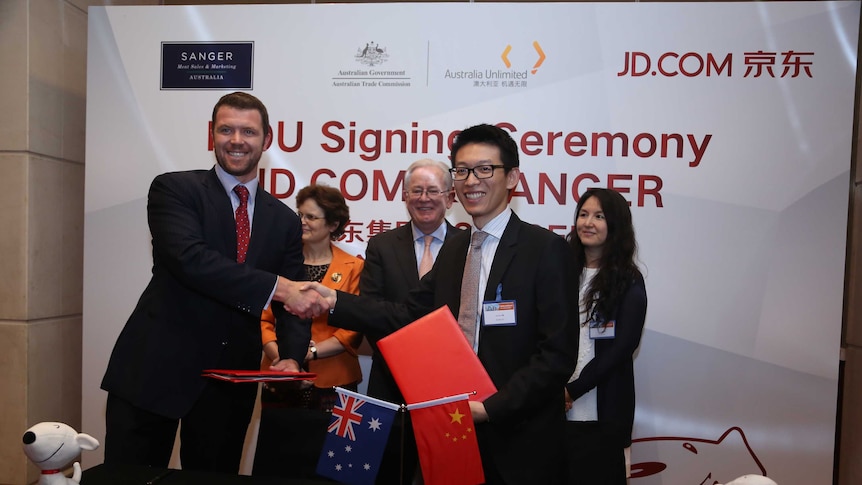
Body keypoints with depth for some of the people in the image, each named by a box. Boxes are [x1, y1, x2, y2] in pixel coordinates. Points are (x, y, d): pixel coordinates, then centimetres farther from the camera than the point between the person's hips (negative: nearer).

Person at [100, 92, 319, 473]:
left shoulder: (285, 221, 8)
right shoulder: (173, 189, -4)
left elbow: (291, 303, 6)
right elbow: (189, 258, -22)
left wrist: (290, 358, -12)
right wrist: (277, 286, -24)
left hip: (231, 381, 4)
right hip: (154, 367, -3)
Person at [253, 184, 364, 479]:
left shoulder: (353, 267, -1)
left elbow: (353, 330, -4)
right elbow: (264, 318, 5)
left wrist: (311, 352, -15)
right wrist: (279, 356, -11)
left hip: (330, 385, -2)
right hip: (280, 383, 3)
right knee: (273, 464, 9)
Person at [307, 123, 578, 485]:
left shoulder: (545, 248, -11)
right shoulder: (452, 249, 9)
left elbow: (558, 354, -15)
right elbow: (409, 316, 3)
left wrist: (492, 407, -18)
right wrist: (335, 302, -6)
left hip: (520, 441, -5)